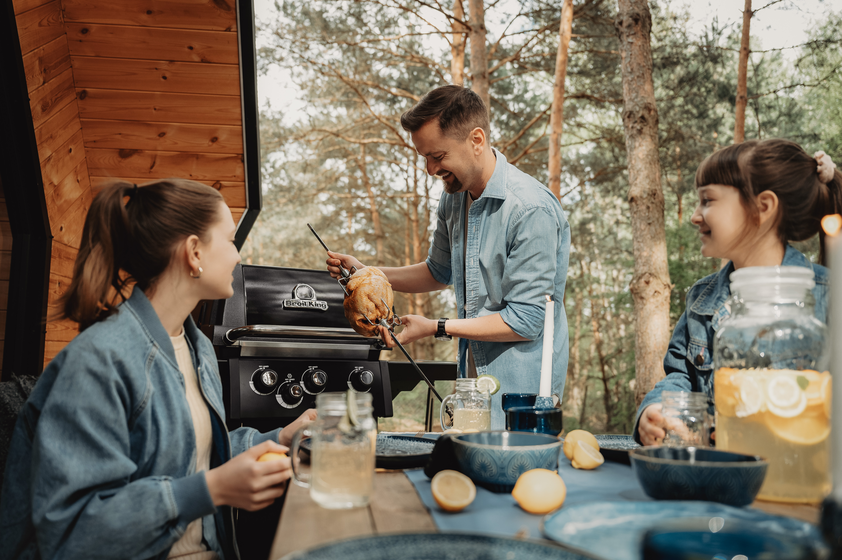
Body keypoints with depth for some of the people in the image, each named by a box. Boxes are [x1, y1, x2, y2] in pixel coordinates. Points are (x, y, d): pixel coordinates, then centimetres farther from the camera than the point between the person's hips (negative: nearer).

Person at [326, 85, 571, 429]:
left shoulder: (533, 209, -23)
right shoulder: (453, 198, 4)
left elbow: (525, 321, -22)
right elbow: (440, 272, 20)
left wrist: (436, 328, -18)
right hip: (473, 374, 7)